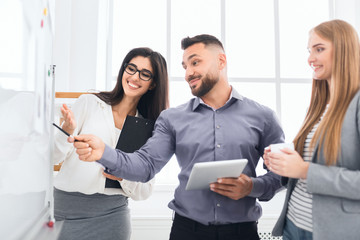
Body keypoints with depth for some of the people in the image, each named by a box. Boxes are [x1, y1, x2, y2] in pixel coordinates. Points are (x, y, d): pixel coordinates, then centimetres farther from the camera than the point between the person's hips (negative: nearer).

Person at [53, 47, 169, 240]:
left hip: (112, 214, 2)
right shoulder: (89, 103, -1)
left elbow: (143, 192, 4)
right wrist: (67, 130, -22)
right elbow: (54, 156, -3)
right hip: (65, 208, -1)